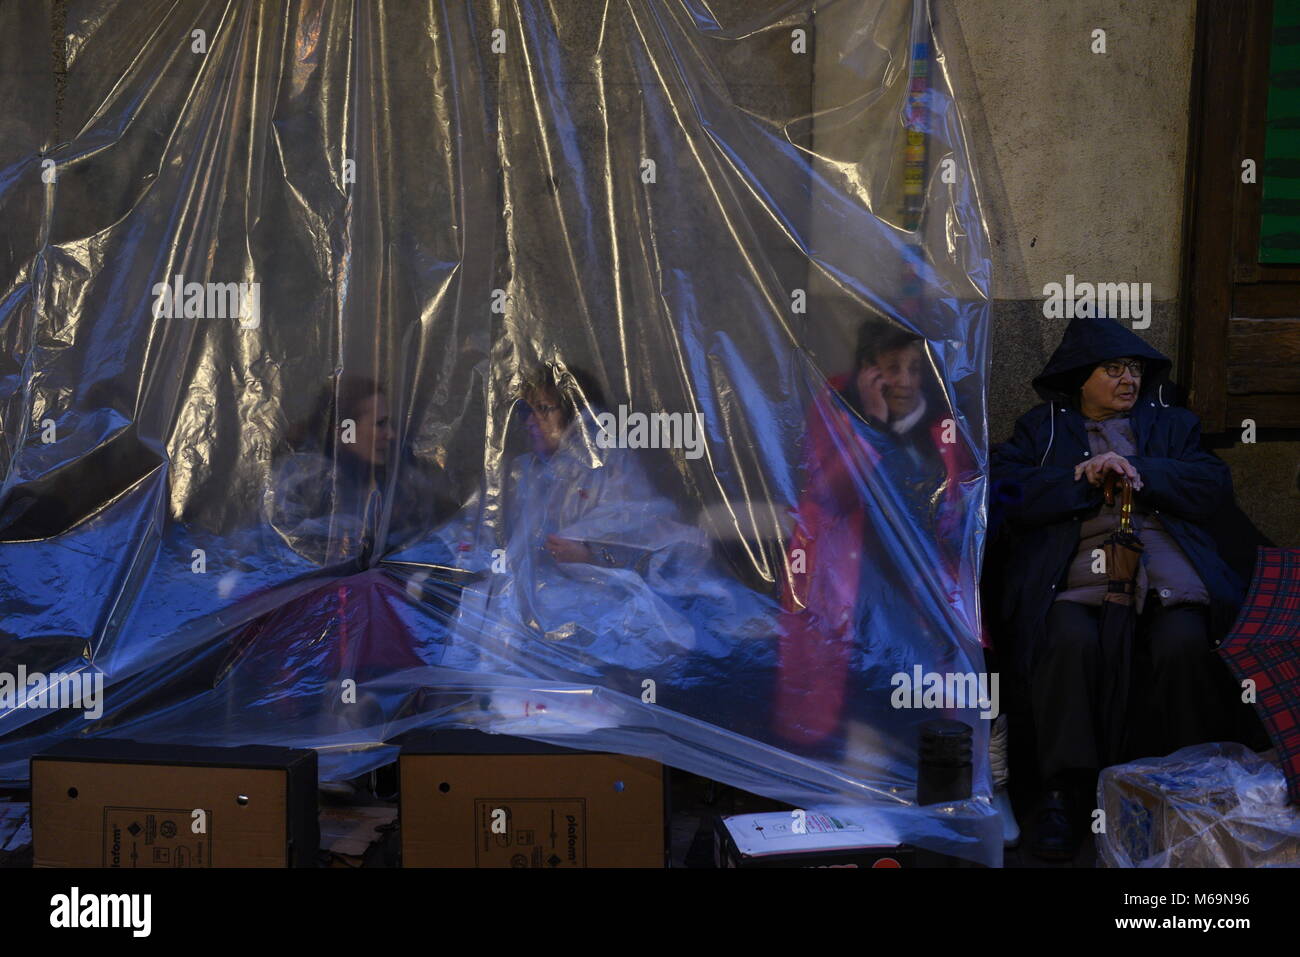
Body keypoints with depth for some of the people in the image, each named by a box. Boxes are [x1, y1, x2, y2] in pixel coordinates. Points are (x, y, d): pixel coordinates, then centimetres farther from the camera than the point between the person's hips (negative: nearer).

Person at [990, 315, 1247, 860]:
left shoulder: (1172, 423, 29)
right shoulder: (1042, 427, 24)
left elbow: (1214, 489, 12)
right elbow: (1004, 491, 6)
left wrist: (1137, 470, -2)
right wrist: (1081, 480, -5)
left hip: (1166, 562, 1)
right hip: (1075, 565, -1)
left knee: (1184, 645, -31)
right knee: (1071, 640, -34)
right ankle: (1064, 791, -23)